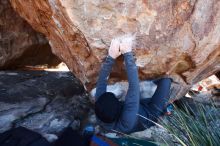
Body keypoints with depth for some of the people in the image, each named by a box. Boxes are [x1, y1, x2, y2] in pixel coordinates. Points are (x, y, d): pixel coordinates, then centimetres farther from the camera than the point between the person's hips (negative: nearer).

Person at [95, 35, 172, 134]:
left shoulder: (100, 116, -29)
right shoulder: (127, 122, -45)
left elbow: (101, 83, -29)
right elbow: (134, 86, -49)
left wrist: (111, 57, -38)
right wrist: (128, 53, -48)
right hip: (149, 114, -4)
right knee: (166, 80, -13)